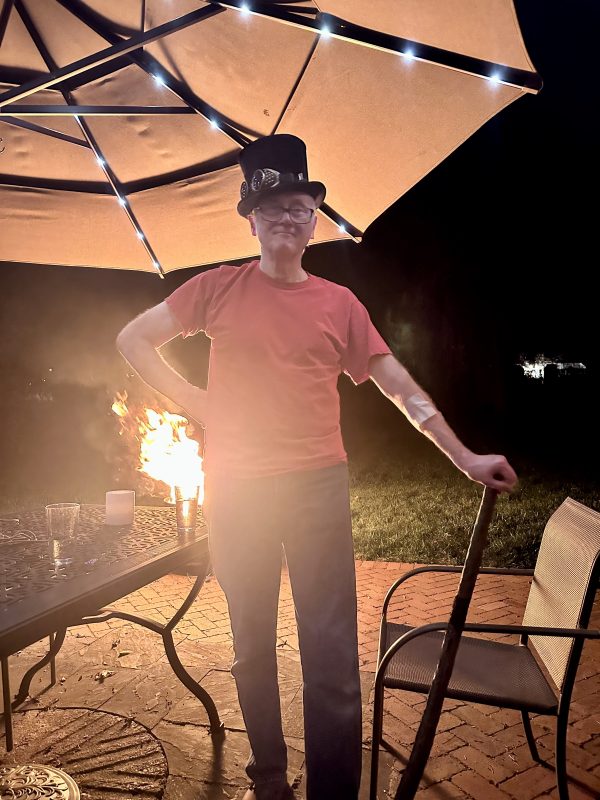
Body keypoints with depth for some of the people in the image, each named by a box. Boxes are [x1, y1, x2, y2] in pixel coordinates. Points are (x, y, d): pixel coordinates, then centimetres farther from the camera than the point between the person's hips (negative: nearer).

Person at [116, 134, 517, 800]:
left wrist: (465, 458, 1)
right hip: (236, 491, 1)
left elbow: (400, 387, 5)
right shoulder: (219, 288, 3)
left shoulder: (339, 303, 5)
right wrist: (190, 400, -3)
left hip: (318, 488, 0)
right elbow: (133, 339, 8)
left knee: (332, 655, 1)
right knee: (252, 646, 14)